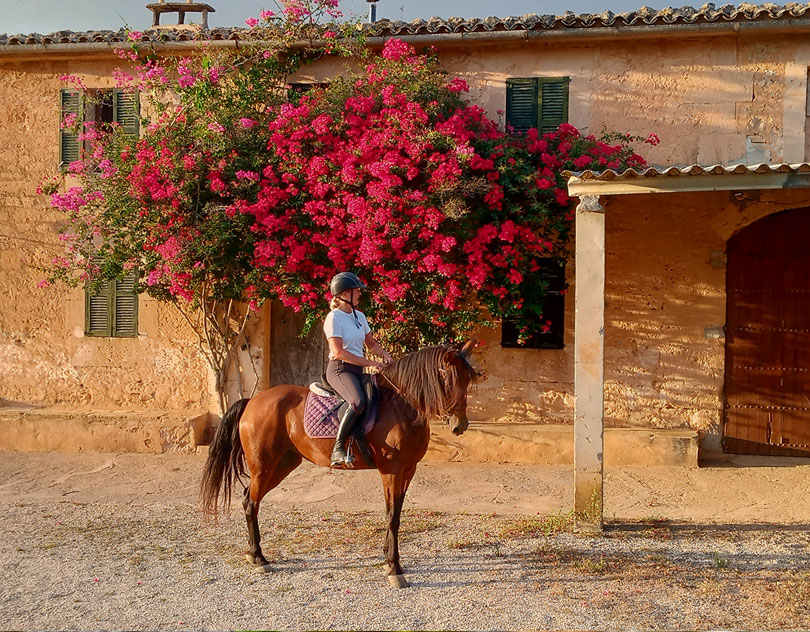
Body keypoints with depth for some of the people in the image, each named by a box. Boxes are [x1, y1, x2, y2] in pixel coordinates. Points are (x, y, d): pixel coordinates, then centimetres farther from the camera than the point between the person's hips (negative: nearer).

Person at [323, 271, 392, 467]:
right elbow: (338, 352, -17)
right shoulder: (334, 318, -9)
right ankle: (338, 448, -28)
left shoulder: (359, 316, 16)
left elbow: (371, 343, 23)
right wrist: (370, 362, -18)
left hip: (357, 370, 9)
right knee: (359, 401, -33)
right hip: (339, 369, -9)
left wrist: (384, 353, 0)